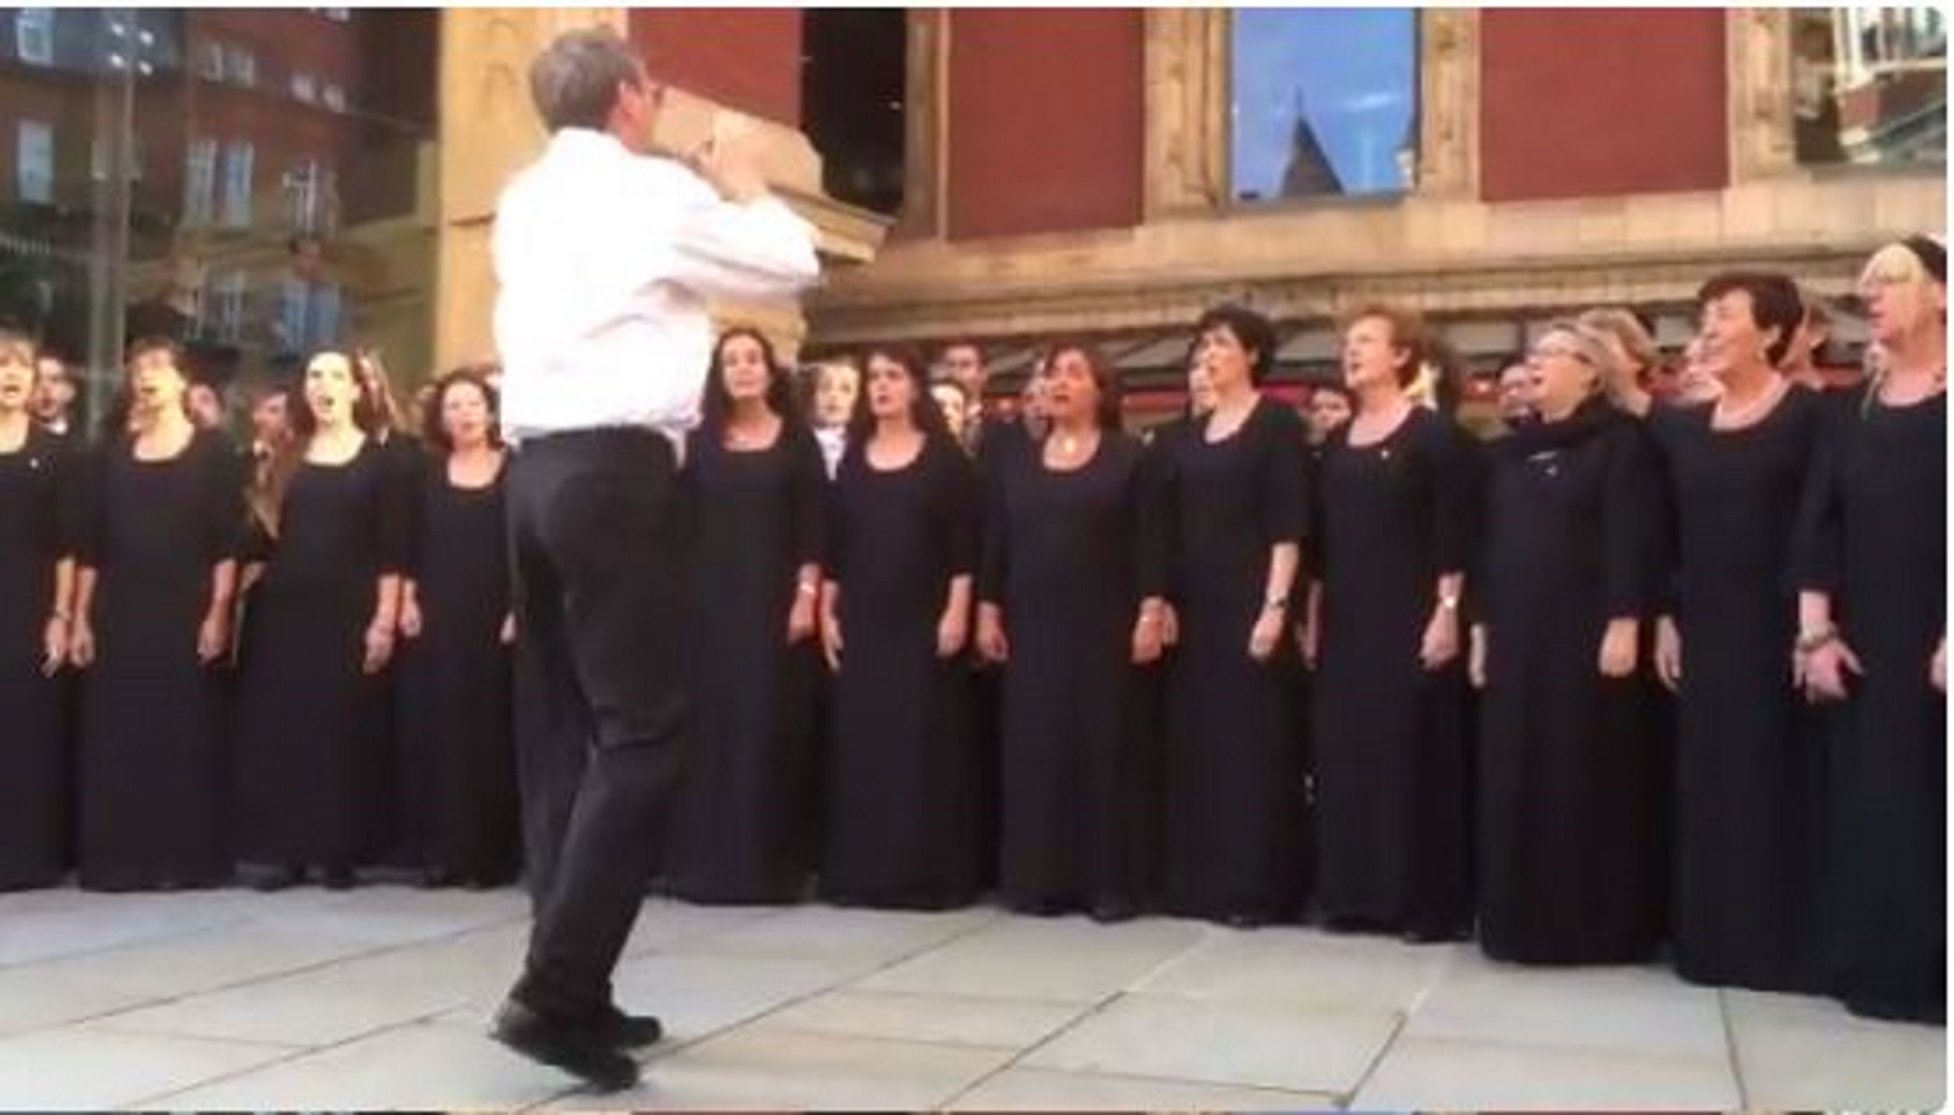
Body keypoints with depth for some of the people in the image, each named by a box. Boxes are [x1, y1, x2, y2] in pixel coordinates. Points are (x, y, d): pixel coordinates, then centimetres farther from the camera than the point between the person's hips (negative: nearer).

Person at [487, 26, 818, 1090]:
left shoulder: (524, 201, 19)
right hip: (613, 468, -8)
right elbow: (792, 263, 4)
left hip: (536, 466, 8)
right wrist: (743, 185, 21)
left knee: (561, 730, 9)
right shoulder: (653, 191, -3)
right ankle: (551, 990, -14)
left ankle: (574, 989, 13)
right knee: (642, 730, -8)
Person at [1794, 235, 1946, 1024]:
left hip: (1934, 642, -4)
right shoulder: (1851, 413, 10)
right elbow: (1816, 525, 6)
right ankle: (1876, 967, 15)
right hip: (1864, 642, 4)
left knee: (1930, 801, -1)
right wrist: (1815, 634, -2)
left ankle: (1930, 972, 8)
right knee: (1866, 800, 6)